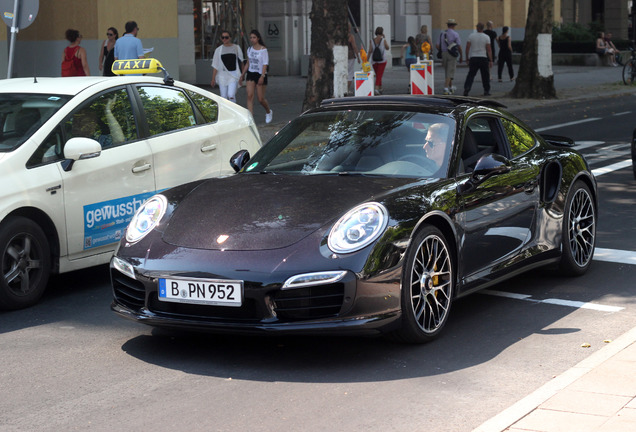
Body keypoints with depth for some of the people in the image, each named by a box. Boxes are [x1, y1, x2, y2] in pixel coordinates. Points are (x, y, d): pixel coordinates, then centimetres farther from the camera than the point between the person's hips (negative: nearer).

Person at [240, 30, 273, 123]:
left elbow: (265, 64, -14)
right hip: (250, 74, 5)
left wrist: (262, 76, -26)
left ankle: (268, 112, 33)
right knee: (250, 96, -11)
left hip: (260, 74, -5)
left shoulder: (263, 50, -9)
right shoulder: (249, 49, 9)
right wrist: (242, 75, 19)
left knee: (261, 99, 2)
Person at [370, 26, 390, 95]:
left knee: (377, 75, 18)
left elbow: (370, 51, -4)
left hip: (374, 61, 3)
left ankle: (380, 88, 28)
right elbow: (387, 48, 8)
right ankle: (377, 89, -22)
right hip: (382, 60, -3)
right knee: (379, 75, -7)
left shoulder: (372, 41, -1)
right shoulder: (383, 40, -7)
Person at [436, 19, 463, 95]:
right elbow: (459, 46, -8)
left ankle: (451, 88, 31)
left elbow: (437, 45, 3)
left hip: (444, 54, 5)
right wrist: (461, 56, 3)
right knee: (450, 72, -5)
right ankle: (446, 89, -16)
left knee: (447, 72, 18)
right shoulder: (455, 34, -6)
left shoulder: (442, 34, 7)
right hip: (452, 54, -5)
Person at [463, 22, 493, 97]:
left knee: (470, 75, 3)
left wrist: (467, 59, 10)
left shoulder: (471, 36, 1)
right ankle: (486, 91, 13)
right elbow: (489, 50, -4)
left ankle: (466, 89, -11)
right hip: (483, 58, -1)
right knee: (485, 76, 9)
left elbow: (467, 48, 1)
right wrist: (490, 60, 0)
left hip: (473, 58, 1)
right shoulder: (486, 37, -3)